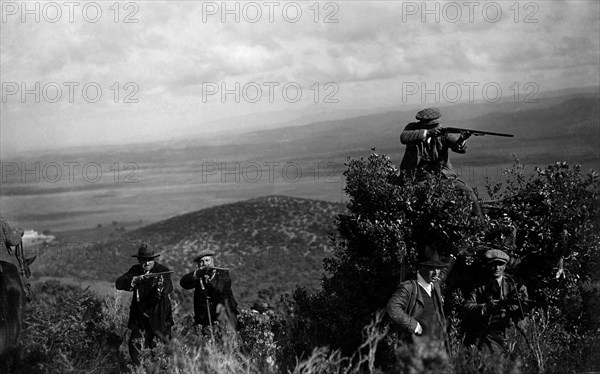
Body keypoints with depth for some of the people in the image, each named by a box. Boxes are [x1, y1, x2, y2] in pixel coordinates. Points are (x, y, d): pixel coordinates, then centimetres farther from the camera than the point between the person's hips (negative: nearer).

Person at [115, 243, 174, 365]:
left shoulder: (162, 270, -9)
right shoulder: (135, 270, 1)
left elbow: (169, 288, -27)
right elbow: (119, 284, -12)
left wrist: (161, 286, -51)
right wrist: (136, 279, -29)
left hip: (159, 316, -2)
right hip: (140, 316, 2)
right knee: (135, 343, -3)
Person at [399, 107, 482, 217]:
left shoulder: (443, 132, -1)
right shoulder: (413, 128, -3)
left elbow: (460, 148, -13)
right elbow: (403, 138, -26)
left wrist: (461, 139, -37)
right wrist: (427, 133, -35)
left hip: (442, 174, 2)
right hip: (419, 177, -2)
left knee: (467, 192, -11)